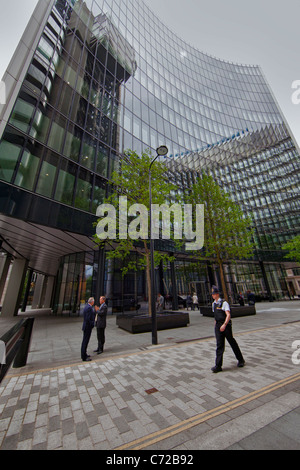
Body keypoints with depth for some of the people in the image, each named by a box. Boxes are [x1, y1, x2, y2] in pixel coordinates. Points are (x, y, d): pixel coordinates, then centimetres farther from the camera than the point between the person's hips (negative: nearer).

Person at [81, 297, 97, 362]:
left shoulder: (87, 306, 8)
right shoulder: (89, 308, -24)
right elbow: (88, 319, -26)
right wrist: (92, 325, -14)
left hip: (86, 327, 10)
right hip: (88, 327, -10)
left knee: (85, 341, 19)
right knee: (85, 341, 0)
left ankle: (84, 354, 31)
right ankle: (84, 357, 9)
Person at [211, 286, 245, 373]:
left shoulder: (224, 303, -13)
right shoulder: (214, 304, 9)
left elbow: (228, 315, -20)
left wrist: (224, 325, -30)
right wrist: (215, 326, 18)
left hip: (226, 325, -5)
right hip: (218, 326, 5)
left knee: (232, 343, 12)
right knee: (219, 345, 3)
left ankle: (241, 360, 36)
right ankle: (218, 365, 7)